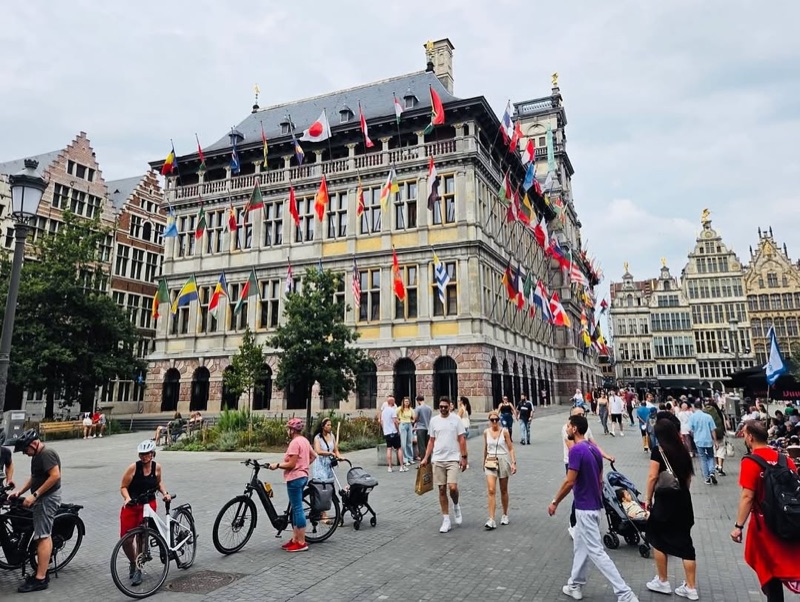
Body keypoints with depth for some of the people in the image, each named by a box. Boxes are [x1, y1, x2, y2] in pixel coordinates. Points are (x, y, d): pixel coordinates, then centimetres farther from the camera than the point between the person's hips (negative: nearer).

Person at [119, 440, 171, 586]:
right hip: (131, 506, -1)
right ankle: (133, 563, 30)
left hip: (148, 505, 1)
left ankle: (138, 570, 13)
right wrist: (127, 498, -24)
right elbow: (123, 487, -7)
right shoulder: (133, 467, -12)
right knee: (126, 540, 0)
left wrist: (165, 493, 1)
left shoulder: (157, 467, -2)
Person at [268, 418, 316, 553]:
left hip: (295, 478, -10)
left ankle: (301, 543, 1)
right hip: (302, 476, 10)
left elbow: (291, 464, -20)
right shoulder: (304, 440, 12)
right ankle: (295, 539, 21)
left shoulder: (295, 442, -17)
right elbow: (313, 456, 21)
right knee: (296, 509, 15)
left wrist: (277, 465, -11)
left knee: (297, 509, -4)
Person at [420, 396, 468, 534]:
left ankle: (456, 505, 19)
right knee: (442, 490, 5)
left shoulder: (456, 419, -1)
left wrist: (464, 457, -6)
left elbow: (462, 439, 0)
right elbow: (431, 440, 11)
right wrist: (425, 458, 6)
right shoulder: (434, 420, 6)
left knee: (452, 487, -14)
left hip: (453, 459, -2)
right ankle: (446, 520, 16)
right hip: (438, 459, 3)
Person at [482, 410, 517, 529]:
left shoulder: (504, 432, -6)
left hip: (503, 461, -1)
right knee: (491, 490, -10)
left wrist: (513, 463, -12)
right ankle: (491, 520, -11)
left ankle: (505, 515, 29)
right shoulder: (486, 432, 1)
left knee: (504, 490, 12)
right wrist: (484, 462, 19)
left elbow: (510, 448, -3)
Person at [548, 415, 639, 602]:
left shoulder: (576, 450, -21)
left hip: (585, 508, -10)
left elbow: (569, 482, -21)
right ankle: (575, 586, 29)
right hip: (594, 505, 10)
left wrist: (555, 502, -10)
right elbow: (600, 480, 14)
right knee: (580, 547, 19)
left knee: (596, 552, -2)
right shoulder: (594, 449, 7)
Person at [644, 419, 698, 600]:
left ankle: (662, 582, 19)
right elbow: (688, 476, 10)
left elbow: (653, 477, -15)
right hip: (683, 499, 6)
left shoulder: (658, 451, -13)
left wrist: (648, 498, -4)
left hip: (664, 500, -5)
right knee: (684, 542, 11)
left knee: (659, 540, 11)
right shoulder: (683, 450, 4)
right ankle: (691, 588, 15)